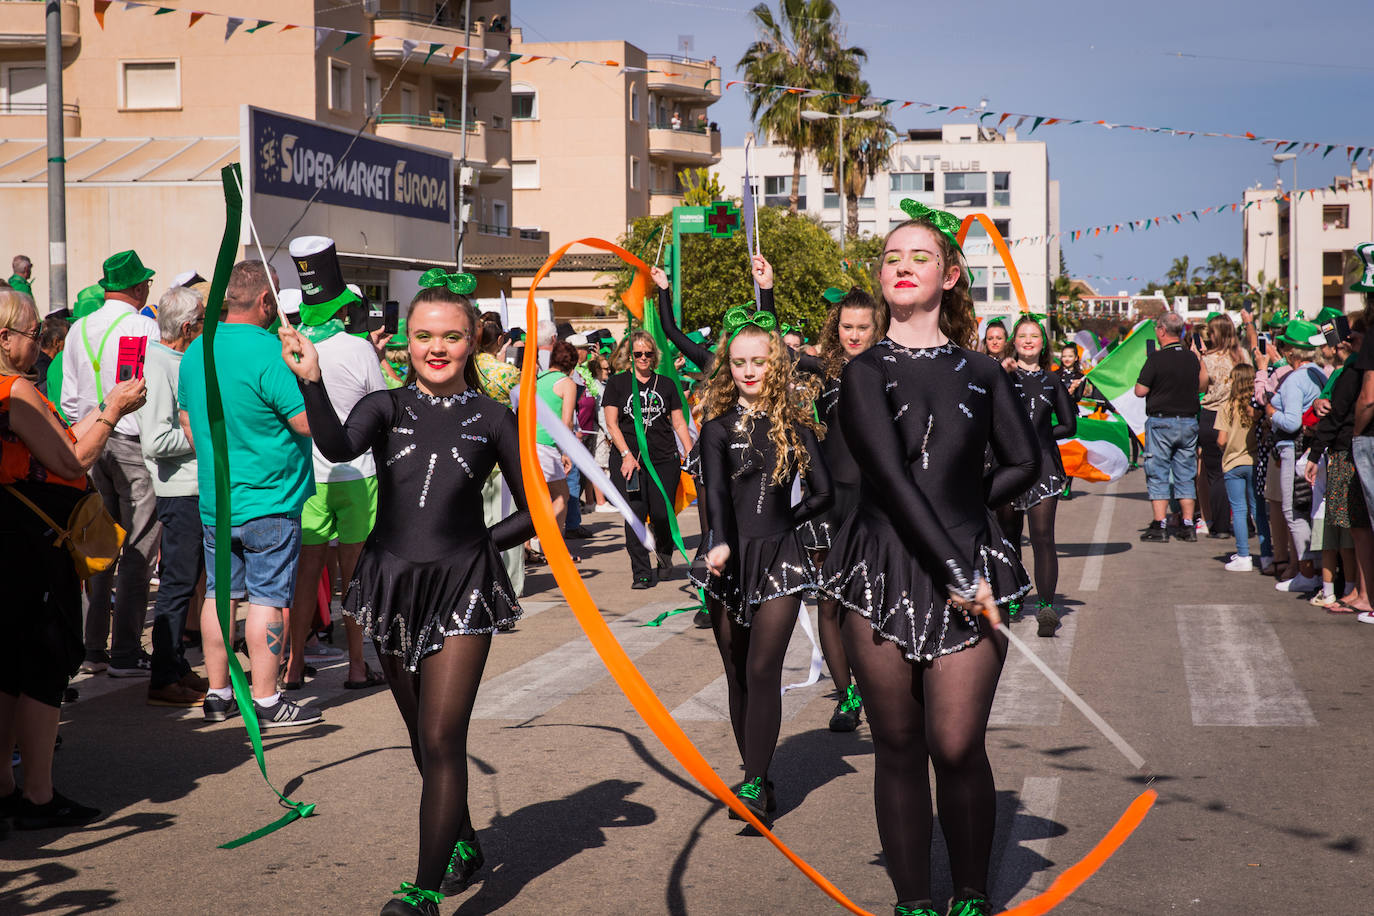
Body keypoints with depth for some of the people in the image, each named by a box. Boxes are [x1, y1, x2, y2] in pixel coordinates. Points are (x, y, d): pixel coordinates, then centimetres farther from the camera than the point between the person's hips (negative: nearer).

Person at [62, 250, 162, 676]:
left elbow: (70, 398, 12)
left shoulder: (78, 330, 10)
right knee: (138, 552, -3)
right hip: (134, 446, -7)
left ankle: (93, 649, 13)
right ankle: (126, 653, -3)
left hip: (92, 445, 7)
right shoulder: (144, 326, -10)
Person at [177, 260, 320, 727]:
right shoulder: (267, 353, -18)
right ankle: (266, 701, 3)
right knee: (266, 599, -1)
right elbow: (309, 422, -19)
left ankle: (217, 695, 20)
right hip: (269, 502, -7)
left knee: (220, 593, 13)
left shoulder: (195, 351, 7)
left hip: (213, 500, 7)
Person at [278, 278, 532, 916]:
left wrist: (476, 545, -2)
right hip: (392, 584, 3)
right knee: (422, 737, 15)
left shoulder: (491, 418, 1)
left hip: (462, 588, -3)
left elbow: (533, 510, 8)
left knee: (441, 739, -10)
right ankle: (463, 845, 37)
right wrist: (311, 383, -33)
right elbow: (338, 447, -19)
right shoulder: (386, 406, 4)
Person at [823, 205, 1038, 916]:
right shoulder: (865, 373, 3)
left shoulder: (980, 373, 12)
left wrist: (963, 511, 4)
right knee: (898, 748, 5)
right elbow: (890, 478, -8)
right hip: (882, 576, -1)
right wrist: (955, 570, -13)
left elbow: (1023, 464, 12)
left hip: (969, 572, 1)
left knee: (958, 747, -7)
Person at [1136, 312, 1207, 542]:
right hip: (1189, 422, 5)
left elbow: (1140, 391, -12)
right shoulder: (1192, 358, 3)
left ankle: (1160, 525, -3)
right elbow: (1202, 386, 14)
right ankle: (1188, 525, 9)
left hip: (1161, 422, -5)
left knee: (1158, 474, 1)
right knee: (1186, 475, 10)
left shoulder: (1156, 359, -13)